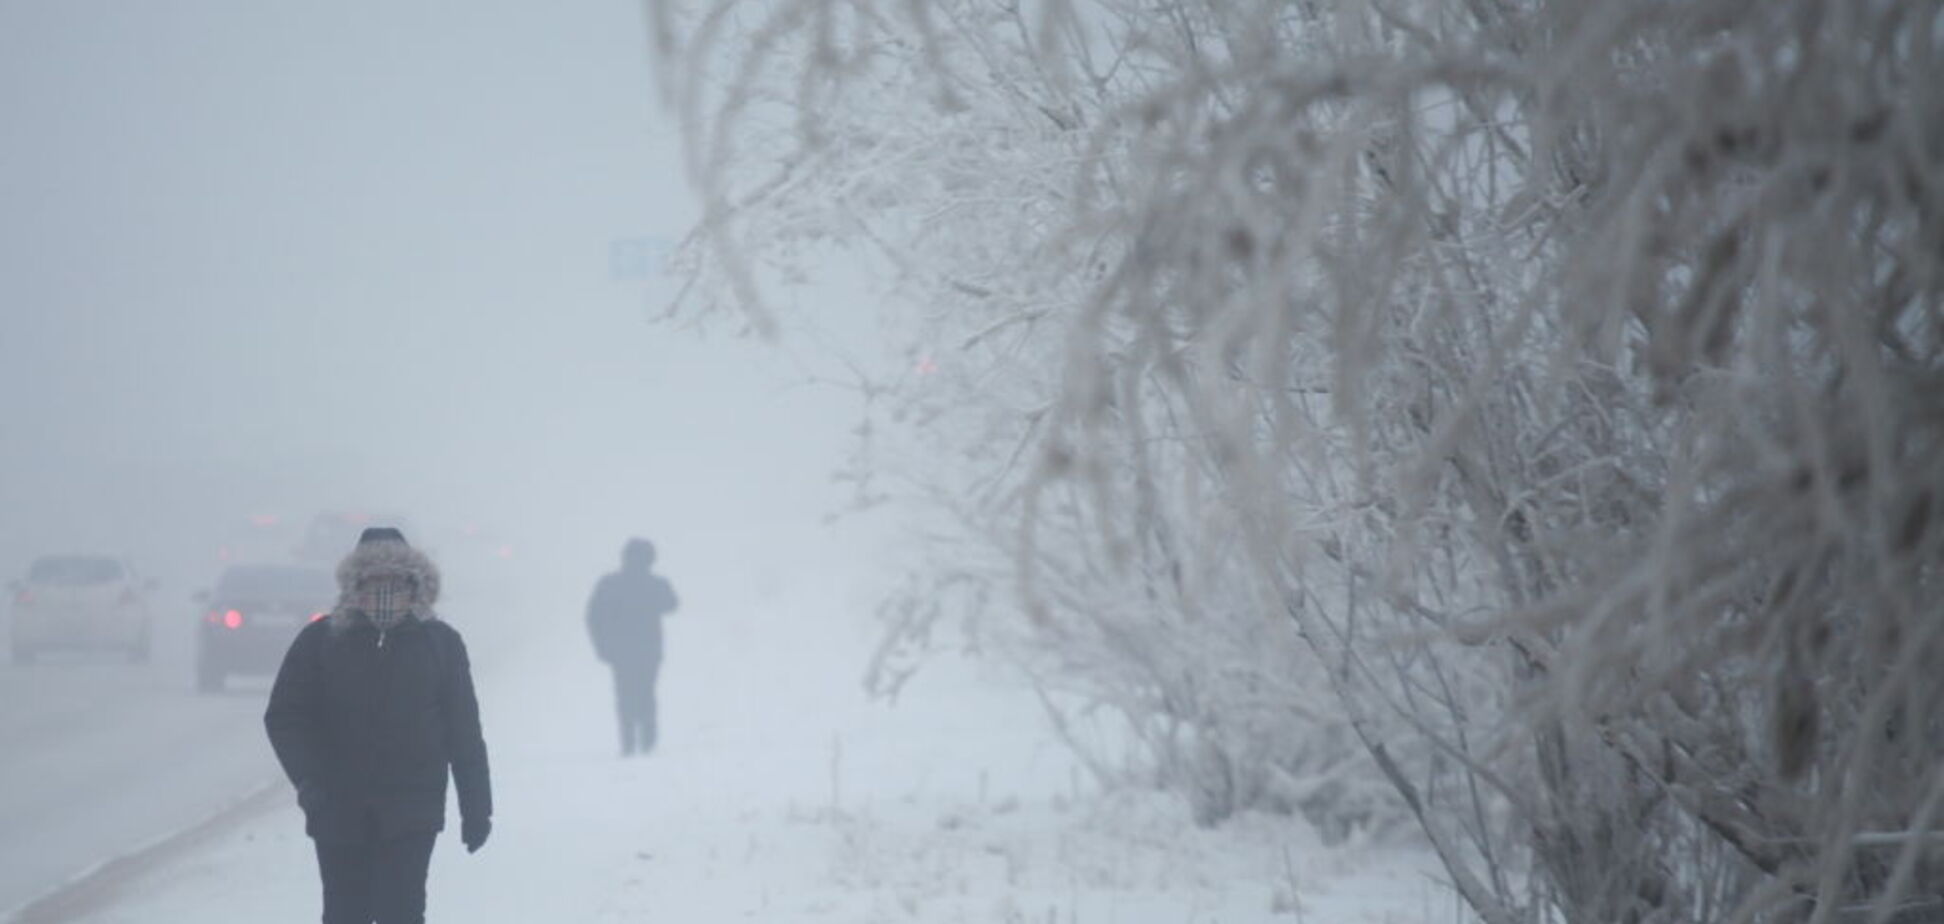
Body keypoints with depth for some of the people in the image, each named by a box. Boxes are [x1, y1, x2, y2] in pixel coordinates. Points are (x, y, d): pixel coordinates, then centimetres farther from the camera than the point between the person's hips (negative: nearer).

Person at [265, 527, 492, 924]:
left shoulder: (440, 643, 0)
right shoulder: (321, 640, -1)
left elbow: (463, 731, 3)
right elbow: (284, 717, -1)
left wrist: (476, 807, 2)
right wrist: (311, 782, -16)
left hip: (410, 816, -1)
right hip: (340, 814, 2)